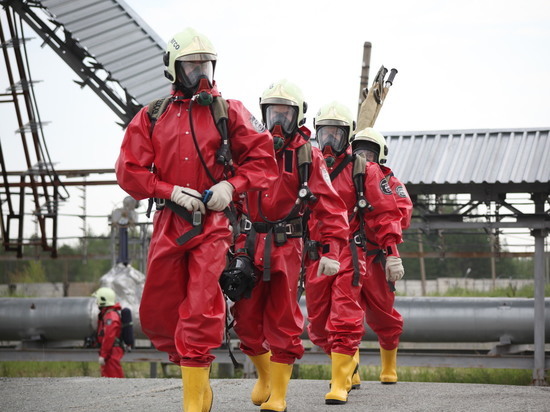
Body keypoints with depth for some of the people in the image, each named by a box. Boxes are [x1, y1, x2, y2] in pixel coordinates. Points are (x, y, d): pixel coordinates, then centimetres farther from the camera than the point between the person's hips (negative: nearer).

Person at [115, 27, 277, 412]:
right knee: (157, 314, 8)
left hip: (213, 222, -3)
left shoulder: (229, 112, 5)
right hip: (168, 222, 3)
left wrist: (231, 185, -11)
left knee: (201, 315, -10)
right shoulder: (151, 118, 9)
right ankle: (193, 369, 30)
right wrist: (172, 191, -9)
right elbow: (129, 171, 4)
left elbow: (263, 157, 4)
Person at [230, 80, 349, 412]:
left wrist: (331, 251, -13)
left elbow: (331, 207, -3)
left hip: (286, 246, -3)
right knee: (247, 319, 5)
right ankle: (265, 374, 31)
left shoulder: (308, 155, 1)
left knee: (283, 323, -1)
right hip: (250, 244, 3)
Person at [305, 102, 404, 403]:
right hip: (314, 255, 4)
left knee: (344, 322, -9)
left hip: (348, 254, -4)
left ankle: (340, 383, -4)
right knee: (318, 323, 10)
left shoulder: (362, 170, 2)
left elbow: (384, 212, 2)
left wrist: (392, 252, -5)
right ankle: (348, 361, 35)